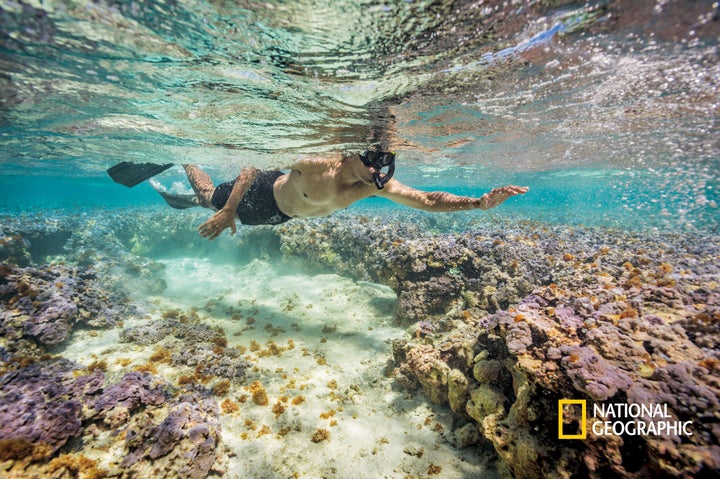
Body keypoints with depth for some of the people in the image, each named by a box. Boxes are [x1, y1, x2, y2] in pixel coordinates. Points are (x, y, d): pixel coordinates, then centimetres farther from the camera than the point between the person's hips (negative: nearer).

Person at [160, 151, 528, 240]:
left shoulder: (377, 185, -29)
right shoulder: (315, 163, -43)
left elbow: (429, 201, -28)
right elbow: (255, 165, -31)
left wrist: (480, 202, -37)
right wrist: (227, 212, -32)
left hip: (282, 213, 5)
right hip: (262, 195, -4)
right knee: (210, 197, 25)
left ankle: (185, 198, 61)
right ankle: (187, 164, 54)